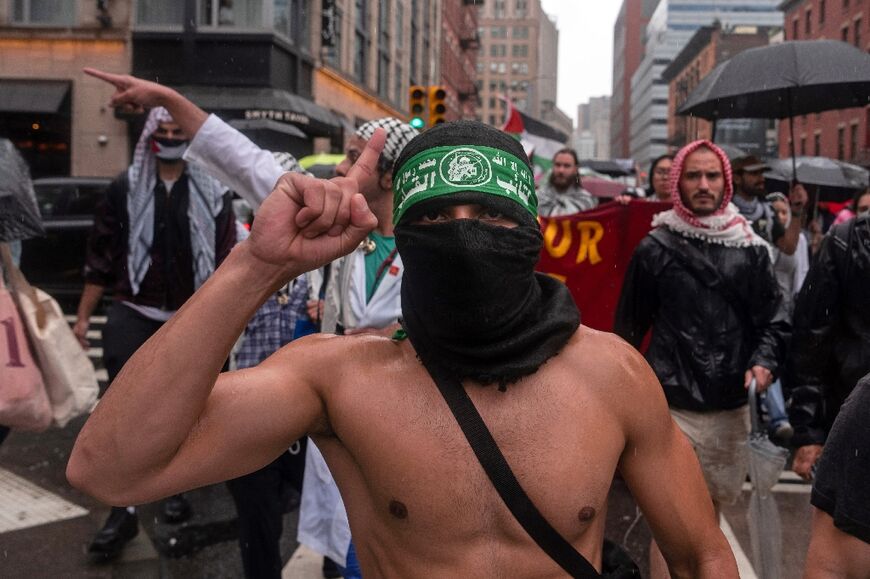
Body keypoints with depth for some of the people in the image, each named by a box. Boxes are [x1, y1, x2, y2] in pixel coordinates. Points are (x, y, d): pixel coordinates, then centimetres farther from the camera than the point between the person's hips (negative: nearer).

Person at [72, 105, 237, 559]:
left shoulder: (212, 192, 3)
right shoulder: (126, 188, 3)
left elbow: (227, 259, 5)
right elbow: (101, 254, 5)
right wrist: (84, 314, 4)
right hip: (133, 316, 0)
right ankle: (123, 510, 2)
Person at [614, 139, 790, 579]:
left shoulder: (750, 249, 4)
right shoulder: (655, 249, -2)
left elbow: (774, 319, 7)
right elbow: (629, 326, 4)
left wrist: (765, 361, -12)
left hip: (730, 407, 3)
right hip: (672, 405, -3)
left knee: (711, 509, 20)